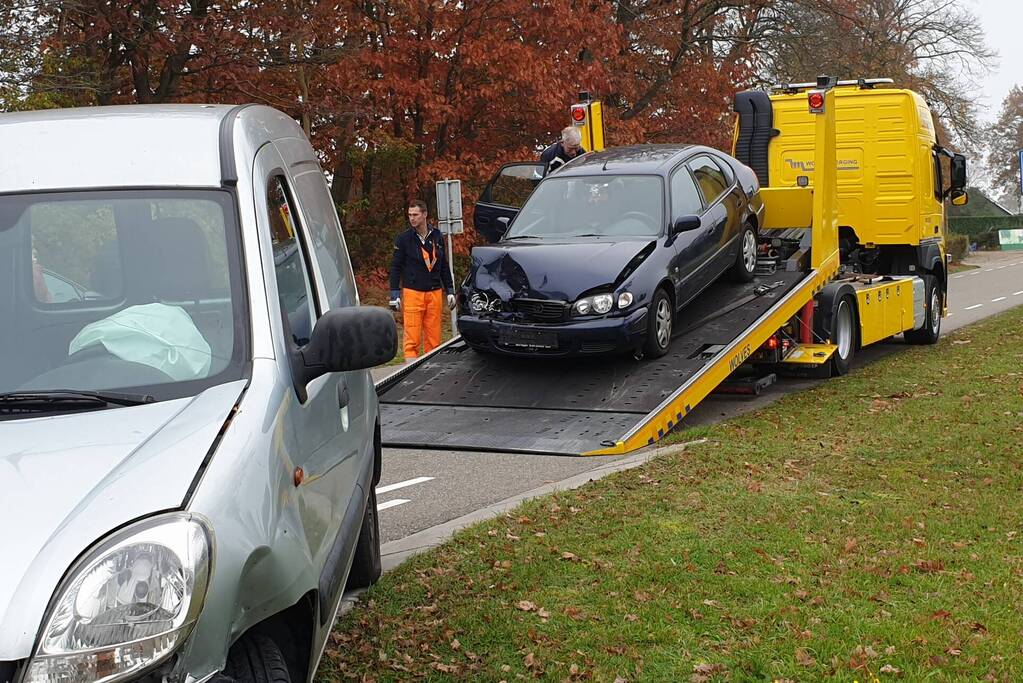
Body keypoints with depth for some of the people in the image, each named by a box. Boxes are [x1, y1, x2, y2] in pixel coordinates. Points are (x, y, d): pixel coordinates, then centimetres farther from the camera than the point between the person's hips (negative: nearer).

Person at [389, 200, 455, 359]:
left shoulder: (437, 237, 10)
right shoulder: (403, 239, 0)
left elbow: (444, 267, 17)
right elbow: (396, 267, 2)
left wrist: (449, 291, 14)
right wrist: (394, 295, -3)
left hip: (434, 293, 3)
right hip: (412, 293, -3)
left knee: (434, 337, 3)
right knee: (412, 338, -8)